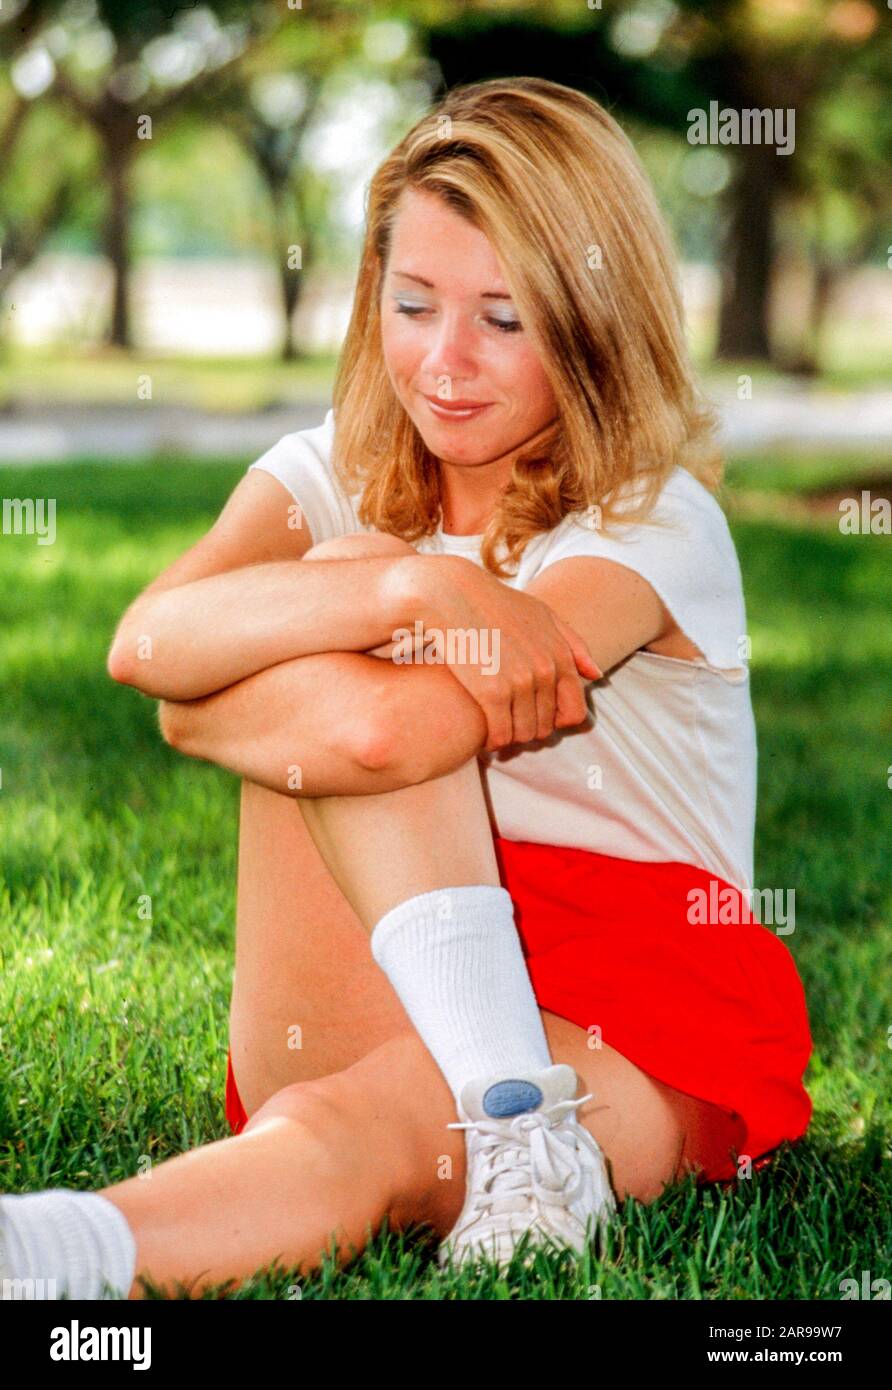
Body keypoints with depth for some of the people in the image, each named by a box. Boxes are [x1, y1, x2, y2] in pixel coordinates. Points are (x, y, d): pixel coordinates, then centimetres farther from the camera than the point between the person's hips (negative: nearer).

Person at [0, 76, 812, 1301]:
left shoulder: (654, 521, -9)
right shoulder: (335, 476, 7)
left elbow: (397, 737, -26)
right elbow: (147, 641, -17)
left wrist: (210, 706, -12)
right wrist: (410, 587, -28)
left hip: (642, 1023, -4)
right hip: (401, 992, 4)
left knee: (347, 1141, -35)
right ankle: (507, 1110, -33)